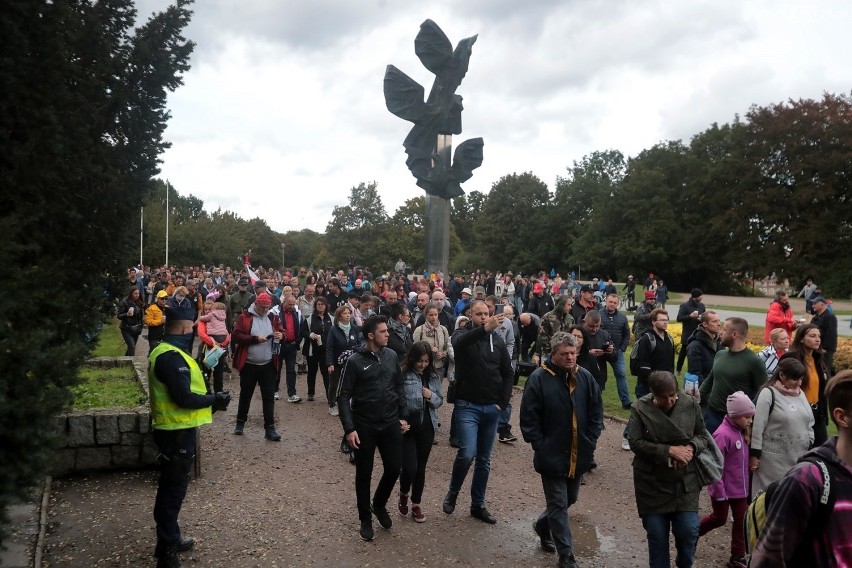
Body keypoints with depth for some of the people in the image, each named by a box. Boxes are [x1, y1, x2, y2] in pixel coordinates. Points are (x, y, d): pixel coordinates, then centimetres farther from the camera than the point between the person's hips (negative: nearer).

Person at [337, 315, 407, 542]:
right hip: (364, 426, -4)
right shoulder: (354, 361, -12)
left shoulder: (391, 356, 2)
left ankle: (379, 504, 35)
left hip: (390, 423, 4)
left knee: (394, 468, 7)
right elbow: (343, 397, -10)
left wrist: (402, 416, 8)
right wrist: (349, 428, -15)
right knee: (364, 474, 8)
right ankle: (365, 519, 28)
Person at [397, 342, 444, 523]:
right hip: (407, 427, -4)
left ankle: (416, 505, 28)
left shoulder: (434, 377, 4)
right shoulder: (402, 376, -13)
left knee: (421, 467, 11)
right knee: (409, 468, -9)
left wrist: (432, 396, -9)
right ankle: (403, 494, 24)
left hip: (427, 427, 4)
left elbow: (440, 401, 12)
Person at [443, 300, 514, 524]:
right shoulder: (462, 334, -6)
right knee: (467, 453, -16)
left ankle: (478, 505, 25)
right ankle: (453, 492, 12)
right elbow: (460, 343, -32)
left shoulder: (497, 340, 5)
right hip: (467, 405, -4)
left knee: (484, 460, 11)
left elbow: (507, 373, 11)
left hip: (492, 408, 4)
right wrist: (484, 329, -49)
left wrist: (503, 401, 1)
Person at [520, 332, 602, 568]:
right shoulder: (539, 378, -13)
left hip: (579, 455, 5)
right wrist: (540, 446, -13)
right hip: (552, 456, -5)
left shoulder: (585, 377, 0)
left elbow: (596, 412, 7)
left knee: (570, 499, 21)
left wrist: (590, 441, 0)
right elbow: (529, 418, -11)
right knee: (558, 504, 3)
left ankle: (543, 525, 47)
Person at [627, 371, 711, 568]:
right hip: (652, 483, -1)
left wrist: (691, 448, -18)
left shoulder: (690, 405, -5)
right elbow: (635, 443, -14)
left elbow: (703, 435, 4)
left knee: (688, 530, 1)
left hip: (685, 481, 1)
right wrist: (669, 451, -22)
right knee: (656, 534, 7)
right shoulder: (640, 409, -11)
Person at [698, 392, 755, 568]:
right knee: (719, 519, 12)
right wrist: (719, 492, -20)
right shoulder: (723, 434, -26)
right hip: (724, 489, -7)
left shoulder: (741, 431, 0)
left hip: (740, 487, 7)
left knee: (741, 521, 11)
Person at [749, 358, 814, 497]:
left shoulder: (800, 393, 9)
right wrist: (754, 455, -13)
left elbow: (809, 423, 18)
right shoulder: (768, 393, -12)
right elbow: (758, 426, -13)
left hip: (799, 456, 6)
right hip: (774, 458, -6)